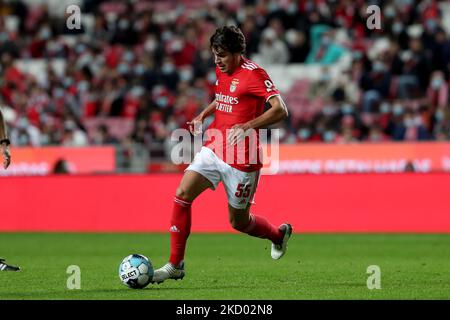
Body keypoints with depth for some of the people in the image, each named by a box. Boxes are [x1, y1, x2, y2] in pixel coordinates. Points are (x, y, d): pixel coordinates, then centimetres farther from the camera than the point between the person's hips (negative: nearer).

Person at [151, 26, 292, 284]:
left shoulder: (254, 74, -16)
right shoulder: (222, 71, 8)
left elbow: (280, 110, -24)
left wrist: (247, 127, -33)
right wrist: (203, 115, 14)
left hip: (241, 160, -7)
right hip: (213, 149, 7)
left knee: (239, 222, 7)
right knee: (182, 195, -12)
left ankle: (279, 234, 39)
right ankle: (175, 265, -6)